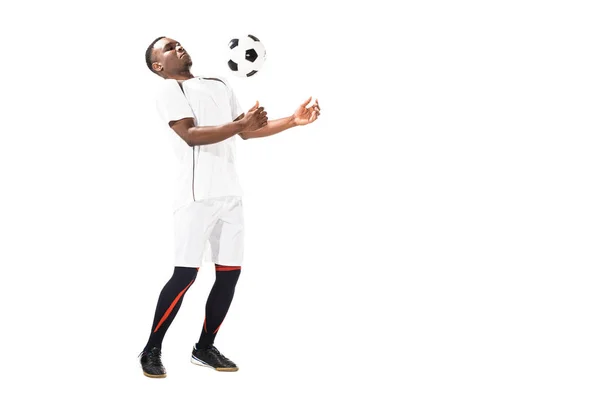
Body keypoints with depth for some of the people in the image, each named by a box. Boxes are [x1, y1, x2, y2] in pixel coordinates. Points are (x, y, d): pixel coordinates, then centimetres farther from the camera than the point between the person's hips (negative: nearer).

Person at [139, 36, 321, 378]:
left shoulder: (220, 86, 21)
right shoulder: (170, 90, -3)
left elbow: (248, 131, 21)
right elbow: (190, 134, -17)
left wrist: (293, 121, 9)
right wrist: (240, 124, -26)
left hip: (230, 194, 7)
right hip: (197, 196, -7)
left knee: (230, 273, 5)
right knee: (185, 274, -9)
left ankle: (205, 348, 17)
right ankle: (152, 350, 4)